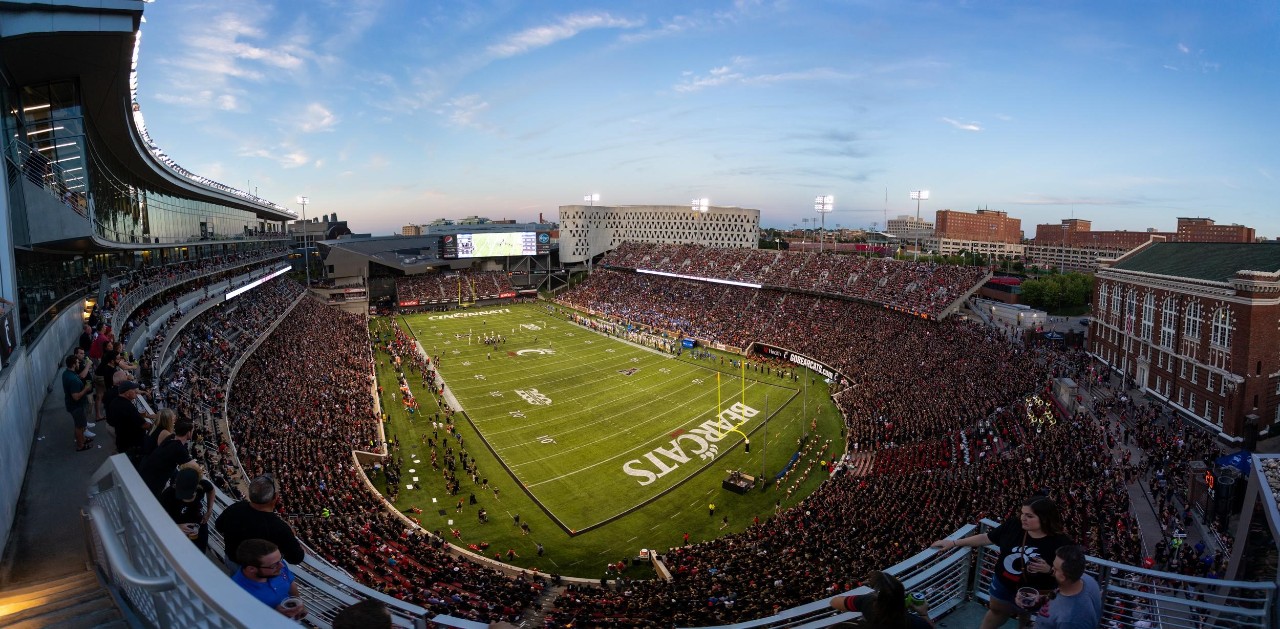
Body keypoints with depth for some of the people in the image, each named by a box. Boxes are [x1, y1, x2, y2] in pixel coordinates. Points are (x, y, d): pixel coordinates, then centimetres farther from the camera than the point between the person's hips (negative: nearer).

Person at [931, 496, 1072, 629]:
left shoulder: (1060, 542, -29)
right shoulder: (1013, 525, -20)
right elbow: (986, 538, -9)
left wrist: (1049, 570, -38)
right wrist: (953, 543, -10)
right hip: (1003, 584, 2)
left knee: (1024, 617, 30)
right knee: (997, 611, 27)